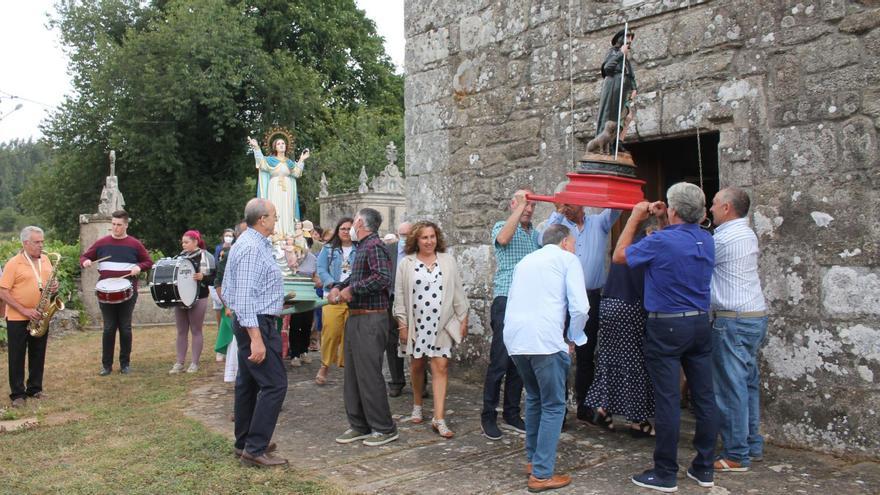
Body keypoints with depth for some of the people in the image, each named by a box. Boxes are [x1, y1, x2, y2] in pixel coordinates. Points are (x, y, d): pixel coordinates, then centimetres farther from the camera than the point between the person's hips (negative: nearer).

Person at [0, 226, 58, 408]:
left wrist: (54, 287, -6)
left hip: (40, 318, 5)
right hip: (17, 318, -5)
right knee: (17, 357, 4)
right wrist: (24, 310, -20)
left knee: (38, 355, 12)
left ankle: (35, 388, 25)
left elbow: (51, 280, 18)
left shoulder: (45, 259, 6)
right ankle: (17, 394, 12)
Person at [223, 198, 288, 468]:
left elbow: (228, 289, 20)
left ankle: (244, 443, 25)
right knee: (274, 384, -8)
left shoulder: (252, 242, 13)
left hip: (250, 322, 11)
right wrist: (256, 338, -27)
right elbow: (245, 297, -24)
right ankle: (255, 449, -4)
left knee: (248, 383, 15)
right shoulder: (252, 248, -19)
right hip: (257, 323, -11)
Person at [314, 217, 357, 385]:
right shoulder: (328, 249, 10)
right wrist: (333, 285, -12)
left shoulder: (360, 250, 8)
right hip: (334, 296, 0)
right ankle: (325, 365, 7)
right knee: (331, 332, -7)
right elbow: (321, 269, 2)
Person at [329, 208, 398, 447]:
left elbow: (383, 277, -27)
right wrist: (338, 287, 6)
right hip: (355, 318, 10)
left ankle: (384, 429, 7)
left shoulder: (374, 246, -13)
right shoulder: (362, 247, 16)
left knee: (369, 375, -5)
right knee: (352, 374, 14)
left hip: (370, 319, -10)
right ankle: (359, 426, 24)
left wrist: (352, 289, -19)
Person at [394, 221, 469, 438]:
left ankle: (439, 418, -7)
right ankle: (417, 405, 33)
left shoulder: (448, 261, 6)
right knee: (417, 365, 11)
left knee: (441, 367, -7)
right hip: (416, 323, 1)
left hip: (442, 324, 0)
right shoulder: (406, 264, 3)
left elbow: (458, 292, 8)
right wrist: (402, 324, -2)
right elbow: (400, 296, 3)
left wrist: (463, 319, 5)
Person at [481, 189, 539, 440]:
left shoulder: (536, 233, 18)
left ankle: (512, 414, 19)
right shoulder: (502, 226, 4)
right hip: (506, 301, -5)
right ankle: (488, 416, 5)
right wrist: (519, 206, -15)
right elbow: (503, 238, -20)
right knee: (499, 361, -5)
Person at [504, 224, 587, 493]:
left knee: (534, 397, 24)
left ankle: (533, 459, 31)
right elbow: (579, 307, -5)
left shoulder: (525, 261, 26)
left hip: (513, 338, 6)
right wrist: (573, 339, 9)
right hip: (545, 339, -6)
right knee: (553, 405, 6)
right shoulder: (567, 259, 8)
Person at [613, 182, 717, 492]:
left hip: (666, 328, -7)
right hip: (700, 325, 7)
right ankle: (704, 469, 22)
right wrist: (662, 221, 18)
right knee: (704, 397, 11)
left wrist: (635, 217, 5)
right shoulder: (707, 241, 5)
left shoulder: (661, 241, -16)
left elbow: (619, 256, -3)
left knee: (667, 402, 0)